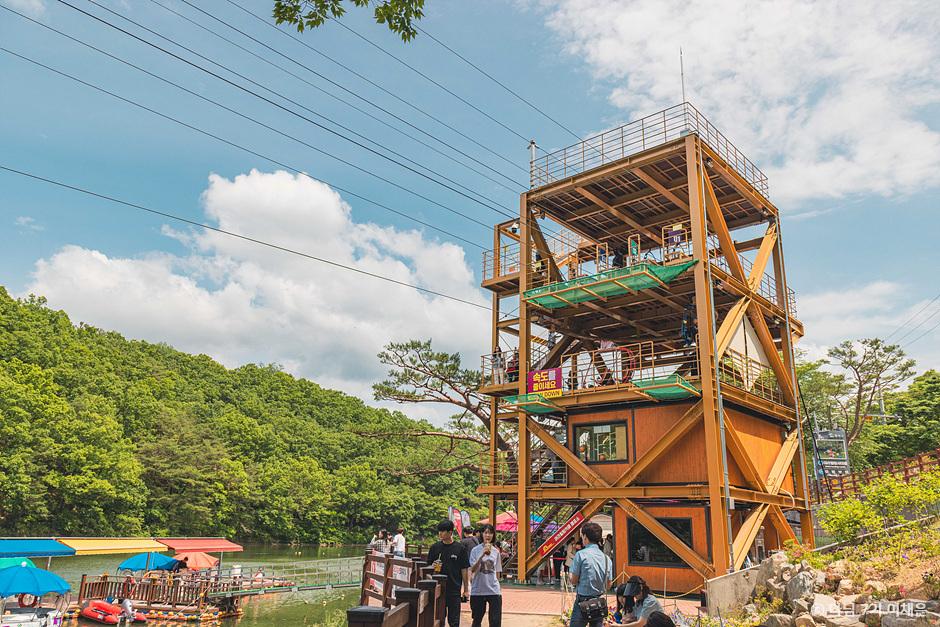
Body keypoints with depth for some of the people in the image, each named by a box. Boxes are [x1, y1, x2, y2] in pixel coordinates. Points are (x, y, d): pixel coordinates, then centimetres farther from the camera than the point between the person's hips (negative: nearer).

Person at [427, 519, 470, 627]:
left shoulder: (460, 548, -4)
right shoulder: (435, 547, 2)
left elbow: (464, 569, 0)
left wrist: (466, 589, 0)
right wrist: (433, 567, -12)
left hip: (454, 589, -2)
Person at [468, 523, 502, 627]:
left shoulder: (496, 552, 4)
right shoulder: (475, 550, -4)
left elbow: (497, 572, 12)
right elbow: (473, 570, -14)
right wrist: (482, 555, -25)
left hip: (494, 591, 2)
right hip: (478, 590, -1)